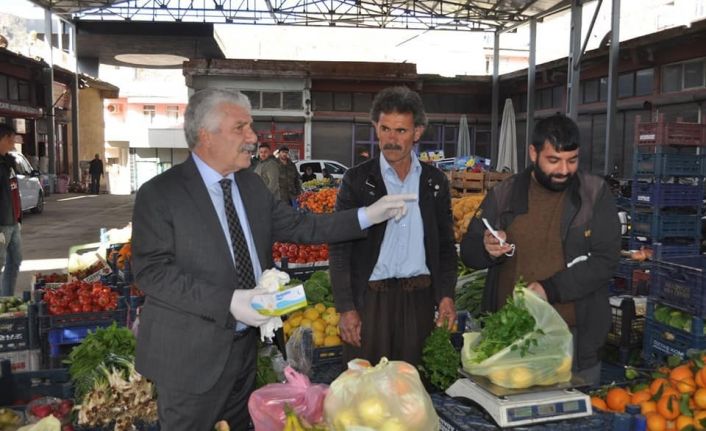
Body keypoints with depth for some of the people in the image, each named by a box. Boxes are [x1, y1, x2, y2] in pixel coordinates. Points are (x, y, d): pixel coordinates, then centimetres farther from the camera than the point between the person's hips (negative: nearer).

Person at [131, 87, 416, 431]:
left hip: (244, 343, 6)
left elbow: (299, 226, 7)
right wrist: (229, 302, -27)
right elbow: (152, 271, -19)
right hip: (190, 355, -6)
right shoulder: (158, 194, -14)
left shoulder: (251, 184, 6)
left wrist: (367, 215, 0)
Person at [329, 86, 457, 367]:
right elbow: (339, 248, -3)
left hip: (419, 299, 2)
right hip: (370, 299, -2)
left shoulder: (435, 181, 7)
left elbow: (446, 245, 12)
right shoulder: (357, 180, -2)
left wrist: (446, 295, 2)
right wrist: (346, 308, -8)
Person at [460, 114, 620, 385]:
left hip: (575, 335, -1)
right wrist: (487, 249, -14)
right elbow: (468, 251, 9)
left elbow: (605, 260, -7)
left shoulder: (595, 194, -1)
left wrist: (551, 289, -19)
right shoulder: (503, 194, 4)